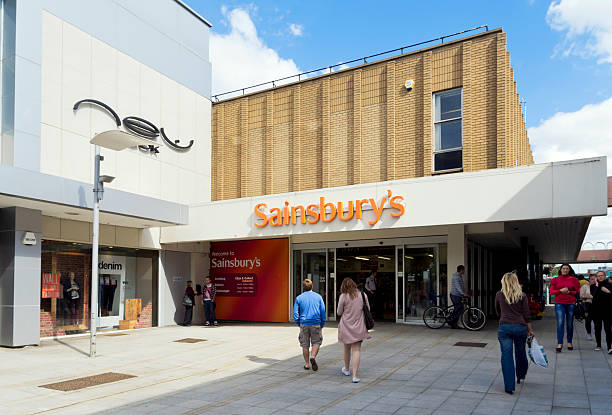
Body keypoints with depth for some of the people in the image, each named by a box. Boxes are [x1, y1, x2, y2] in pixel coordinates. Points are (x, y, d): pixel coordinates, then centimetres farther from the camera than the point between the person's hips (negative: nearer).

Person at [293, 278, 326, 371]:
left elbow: (295, 313, -1)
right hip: (316, 323, -1)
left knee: (305, 345, 11)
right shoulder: (318, 297, 2)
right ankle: (313, 356, -12)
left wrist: (298, 323, 10)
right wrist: (322, 324, 9)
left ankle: (307, 364, 16)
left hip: (304, 324, 1)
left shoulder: (299, 298, 1)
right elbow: (323, 311, 2)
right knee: (316, 342, 11)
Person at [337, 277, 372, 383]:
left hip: (346, 326, -1)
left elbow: (339, 313, -3)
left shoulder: (343, 296, -9)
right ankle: (355, 375, -6)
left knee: (347, 348, 17)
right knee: (357, 350, 1)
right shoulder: (362, 295, -2)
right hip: (359, 326, 1)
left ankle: (347, 369, 37)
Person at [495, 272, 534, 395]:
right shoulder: (522, 296, 2)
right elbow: (526, 315, 1)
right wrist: (530, 330, 10)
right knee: (521, 353, 21)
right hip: (520, 327, 2)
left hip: (504, 328, -1)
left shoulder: (499, 295, 3)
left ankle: (509, 386, -3)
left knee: (506, 356, 0)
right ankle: (520, 376, 42)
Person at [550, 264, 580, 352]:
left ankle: (569, 342, 22)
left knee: (570, 324, 8)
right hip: (559, 303, -1)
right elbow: (551, 291, 6)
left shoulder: (573, 279, 6)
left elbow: (578, 291, 6)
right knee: (560, 323, -9)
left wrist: (569, 292, -9)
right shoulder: (555, 280, 7)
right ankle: (559, 344, -10)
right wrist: (560, 290, -10)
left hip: (571, 304, 1)